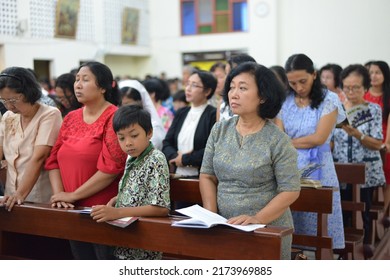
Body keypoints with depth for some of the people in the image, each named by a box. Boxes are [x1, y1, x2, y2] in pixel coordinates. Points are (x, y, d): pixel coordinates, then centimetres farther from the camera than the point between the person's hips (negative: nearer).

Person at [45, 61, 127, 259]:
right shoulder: (70, 118, 10)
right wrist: (58, 194, -7)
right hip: (74, 211, 6)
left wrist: (73, 195, -14)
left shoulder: (114, 118, -11)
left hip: (104, 210, -6)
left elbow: (111, 167, -19)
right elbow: (53, 159, 9)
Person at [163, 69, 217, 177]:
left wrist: (185, 159, -8)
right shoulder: (181, 113, 14)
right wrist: (176, 157, -10)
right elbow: (167, 143, 10)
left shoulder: (214, 115, -5)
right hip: (178, 174, 5)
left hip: (201, 176, -5)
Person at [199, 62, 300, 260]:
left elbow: (290, 191, -10)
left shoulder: (277, 140, -9)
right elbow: (207, 176, 7)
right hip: (224, 227, 3)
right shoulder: (219, 131, 3)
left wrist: (257, 218, -20)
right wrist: (211, 213, -6)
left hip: (268, 229, -3)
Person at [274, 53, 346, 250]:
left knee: (316, 220, 1)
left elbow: (318, 138, -8)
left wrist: (289, 142, -1)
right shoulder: (284, 101, 7)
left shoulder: (329, 100, -1)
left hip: (317, 169, -2)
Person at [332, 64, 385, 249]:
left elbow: (377, 144, -9)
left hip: (366, 172, -2)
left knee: (364, 214, 5)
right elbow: (329, 140, 6)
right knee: (342, 213, 7)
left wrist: (357, 134, -24)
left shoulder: (374, 109, -4)